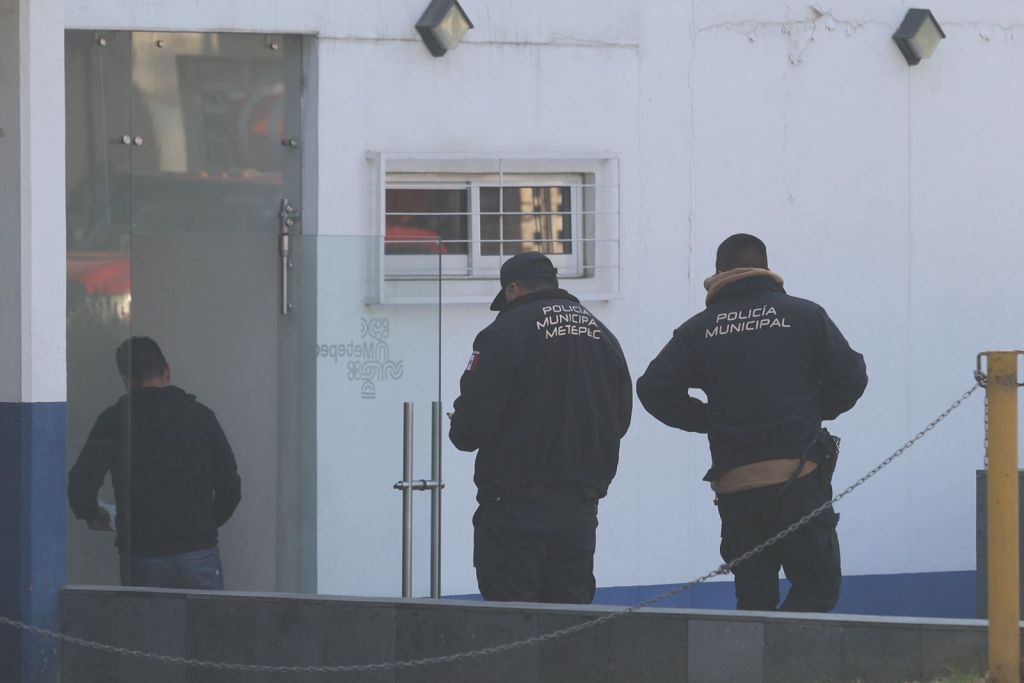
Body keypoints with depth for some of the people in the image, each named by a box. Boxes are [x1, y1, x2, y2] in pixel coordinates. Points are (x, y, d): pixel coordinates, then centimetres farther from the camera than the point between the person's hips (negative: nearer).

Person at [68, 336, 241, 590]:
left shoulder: (113, 420, 1)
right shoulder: (199, 415, 5)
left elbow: (80, 484, -7)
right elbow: (230, 486, 7)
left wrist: (92, 515, 15)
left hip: (142, 561, 0)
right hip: (198, 552, 0)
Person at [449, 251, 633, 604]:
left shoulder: (505, 333, -10)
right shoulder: (603, 336, 10)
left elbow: (469, 428, -13)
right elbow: (621, 418, 15)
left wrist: (461, 428, 10)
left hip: (515, 506, -6)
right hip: (581, 503, 6)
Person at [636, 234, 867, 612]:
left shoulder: (698, 329, 7)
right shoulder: (804, 315, 3)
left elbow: (654, 388, 1)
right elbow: (850, 378, 2)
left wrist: (710, 420, 13)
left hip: (733, 485, 3)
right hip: (799, 478, -3)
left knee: (753, 597, 12)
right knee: (819, 584, 1)